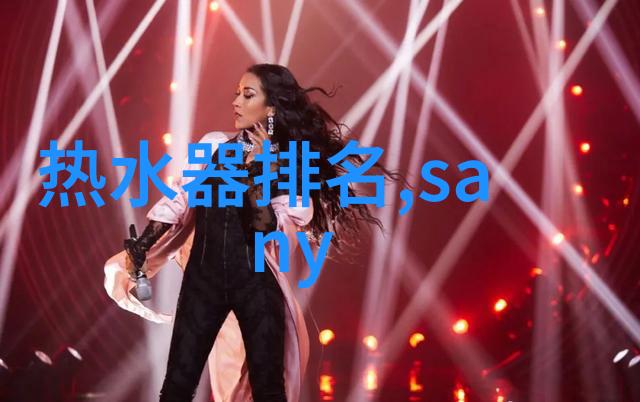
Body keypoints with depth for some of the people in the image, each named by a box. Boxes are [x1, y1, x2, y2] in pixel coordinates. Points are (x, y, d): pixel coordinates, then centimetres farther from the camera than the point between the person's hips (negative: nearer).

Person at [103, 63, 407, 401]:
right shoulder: (213, 145, 5)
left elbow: (268, 230, -12)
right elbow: (176, 200, 4)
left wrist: (257, 170, -17)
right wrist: (137, 252, -2)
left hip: (257, 283, -1)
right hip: (202, 278, 2)